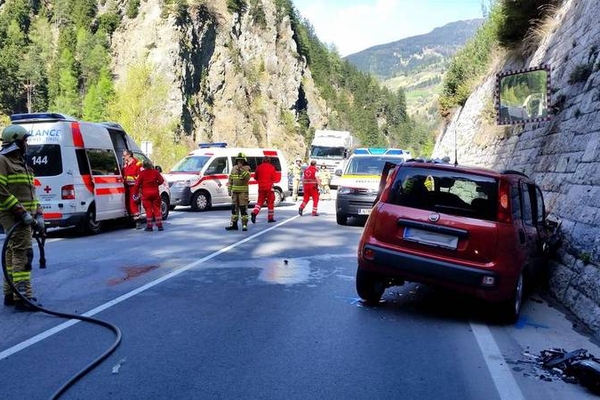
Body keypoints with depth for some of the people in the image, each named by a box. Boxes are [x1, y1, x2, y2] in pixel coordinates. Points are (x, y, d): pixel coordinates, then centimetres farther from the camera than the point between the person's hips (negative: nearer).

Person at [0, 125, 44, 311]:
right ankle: (23, 297, -14)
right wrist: (22, 212, -20)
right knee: (23, 253, -14)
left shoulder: (21, 163, 20)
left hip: (24, 217, 10)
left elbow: (31, 192, 21)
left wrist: (38, 214, 11)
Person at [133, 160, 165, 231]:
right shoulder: (155, 172, 3)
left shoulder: (142, 173, -5)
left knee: (148, 209, 3)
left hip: (146, 193, -2)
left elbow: (137, 183, -7)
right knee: (157, 209, 8)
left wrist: (135, 193, 0)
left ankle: (149, 226, 3)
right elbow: (161, 180, 7)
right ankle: (159, 225, 6)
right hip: (155, 192, 2)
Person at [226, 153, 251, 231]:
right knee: (234, 208, 8)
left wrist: (241, 170, -26)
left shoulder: (247, 168, -3)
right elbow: (230, 180, 15)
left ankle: (244, 225, -3)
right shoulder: (234, 169, 11)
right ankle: (234, 224, 15)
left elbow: (247, 178, -21)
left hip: (243, 191, -5)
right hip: (235, 191, 5)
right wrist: (229, 190, 9)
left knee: (243, 208, -7)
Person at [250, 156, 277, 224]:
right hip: (269, 187, -3)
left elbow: (255, 177, 12)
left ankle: (254, 213, -12)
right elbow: (275, 178, -5)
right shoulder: (272, 167, -4)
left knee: (260, 201, 11)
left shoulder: (259, 167, 4)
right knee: (270, 202, 7)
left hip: (261, 187, 3)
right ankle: (270, 218, 8)